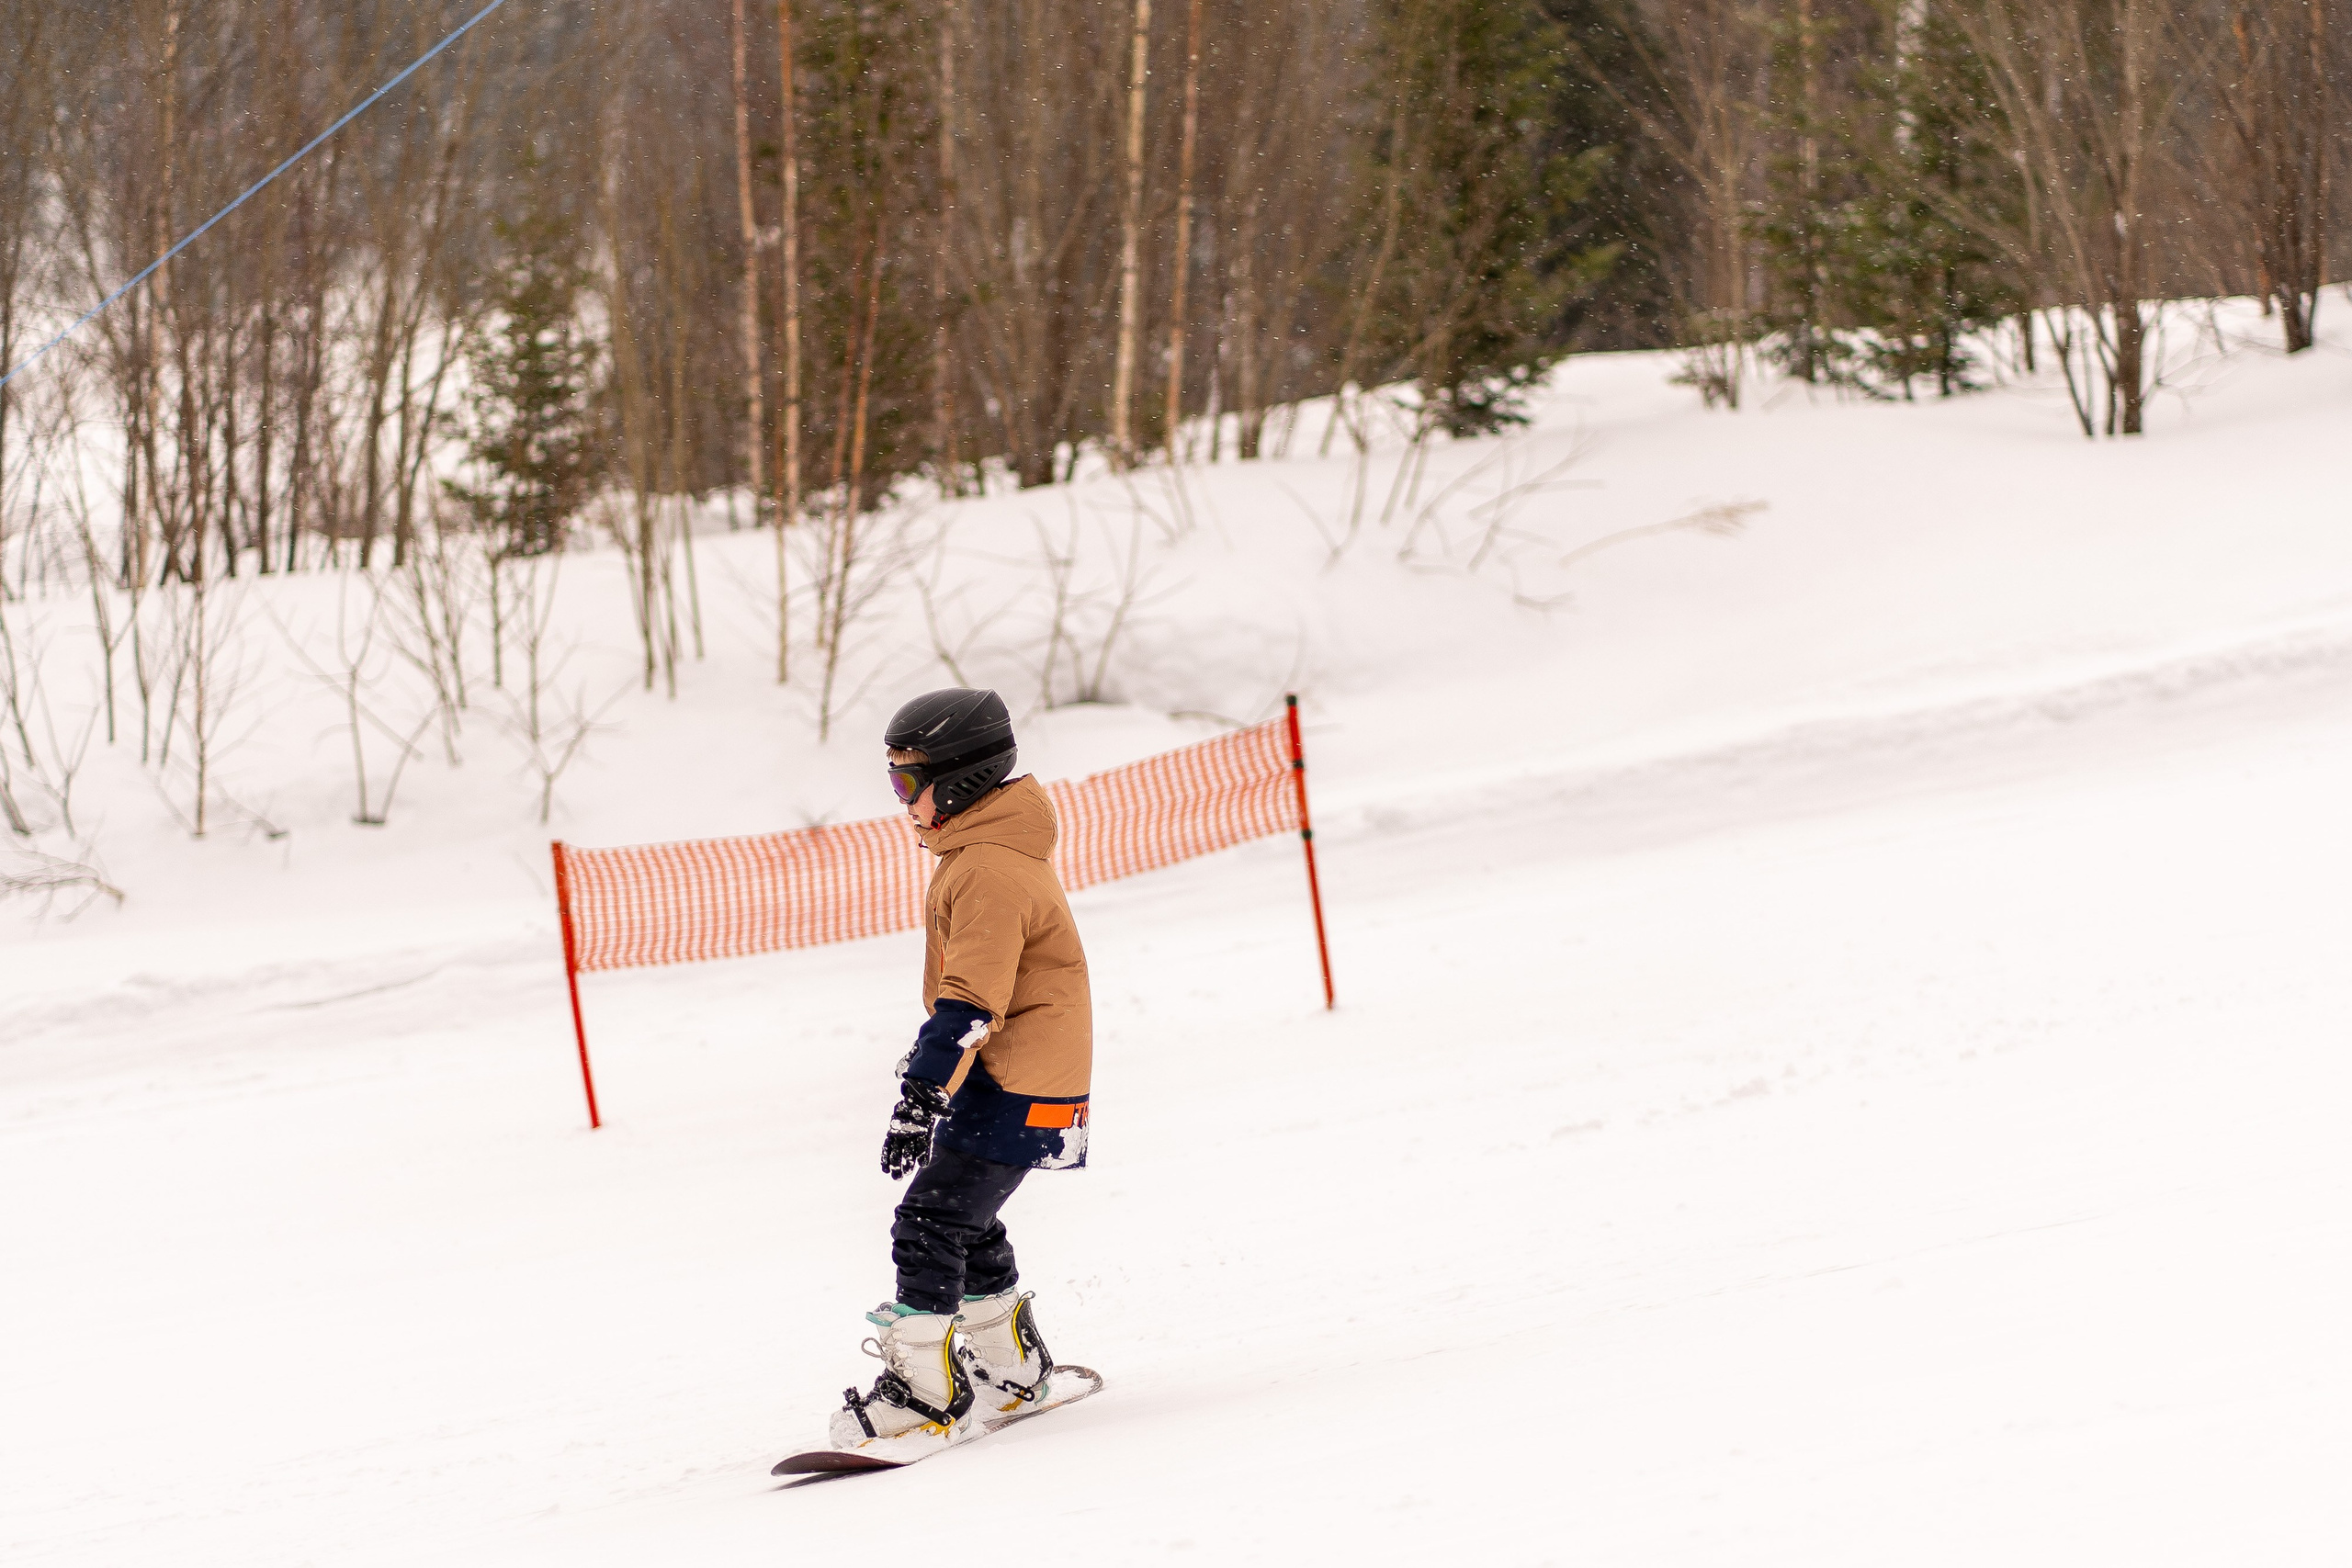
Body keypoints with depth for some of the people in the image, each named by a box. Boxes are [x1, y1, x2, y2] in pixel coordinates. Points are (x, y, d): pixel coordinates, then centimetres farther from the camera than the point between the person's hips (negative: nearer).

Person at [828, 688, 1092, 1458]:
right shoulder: (979, 852, 13)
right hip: (1001, 1076, 11)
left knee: (929, 1222, -14)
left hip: (1015, 1088, -11)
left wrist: (922, 1097, -30)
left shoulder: (991, 871, -22)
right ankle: (1010, 1366, 35)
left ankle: (928, 1389, -13)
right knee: (965, 1217, 21)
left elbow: (971, 1004, -28)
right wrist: (928, 1071, 32)